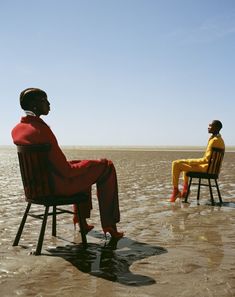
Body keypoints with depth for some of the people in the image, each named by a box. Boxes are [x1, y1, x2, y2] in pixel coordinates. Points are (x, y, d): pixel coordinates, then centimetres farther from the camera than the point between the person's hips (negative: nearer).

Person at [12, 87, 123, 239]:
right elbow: (65, 170, -25)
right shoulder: (41, 129, -28)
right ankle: (109, 225, 12)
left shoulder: (16, 130, 0)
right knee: (106, 167, 5)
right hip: (59, 185, -9)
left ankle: (81, 221, 37)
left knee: (81, 164, 34)